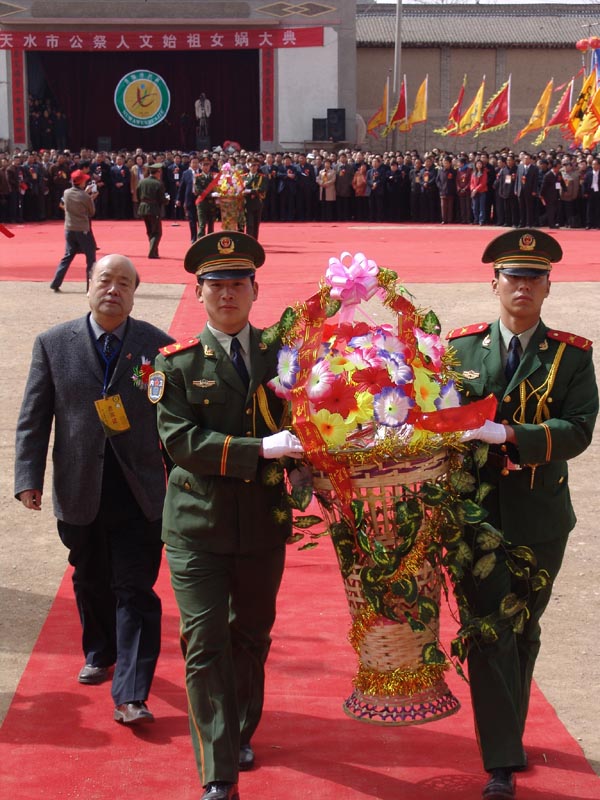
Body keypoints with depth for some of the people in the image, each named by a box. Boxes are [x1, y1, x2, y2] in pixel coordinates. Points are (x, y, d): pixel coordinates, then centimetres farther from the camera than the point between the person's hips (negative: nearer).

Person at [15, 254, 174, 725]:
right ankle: (100, 655, 43)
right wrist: (29, 478, -6)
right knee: (91, 584, 19)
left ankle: (130, 695, -3)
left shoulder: (158, 345, -1)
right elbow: (33, 419, 3)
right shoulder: (54, 345, 2)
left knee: (135, 592, -4)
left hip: (140, 493, -2)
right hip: (80, 492, 2)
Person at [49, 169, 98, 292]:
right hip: (82, 230, -5)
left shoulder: (66, 193, -1)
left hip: (69, 229, 5)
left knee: (68, 256, 16)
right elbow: (92, 213, -2)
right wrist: (91, 199, 10)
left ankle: (55, 284, 11)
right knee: (90, 257, 6)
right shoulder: (86, 197, -15)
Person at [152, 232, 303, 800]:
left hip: (264, 524, 3)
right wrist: (260, 449, -22)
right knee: (205, 645, -6)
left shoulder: (281, 354, 5)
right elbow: (180, 440, -13)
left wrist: (302, 460, -16)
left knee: (252, 637, 17)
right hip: (198, 526, -3)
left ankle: (241, 734, 40)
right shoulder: (176, 362, -2)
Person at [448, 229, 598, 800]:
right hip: (478, 512, -1)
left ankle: (510, 736, 35)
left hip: (540, 517, 1)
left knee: (524, 631, 16)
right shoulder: (461, 347, 2)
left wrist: (508, 434, -27)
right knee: (491, 634, -4)